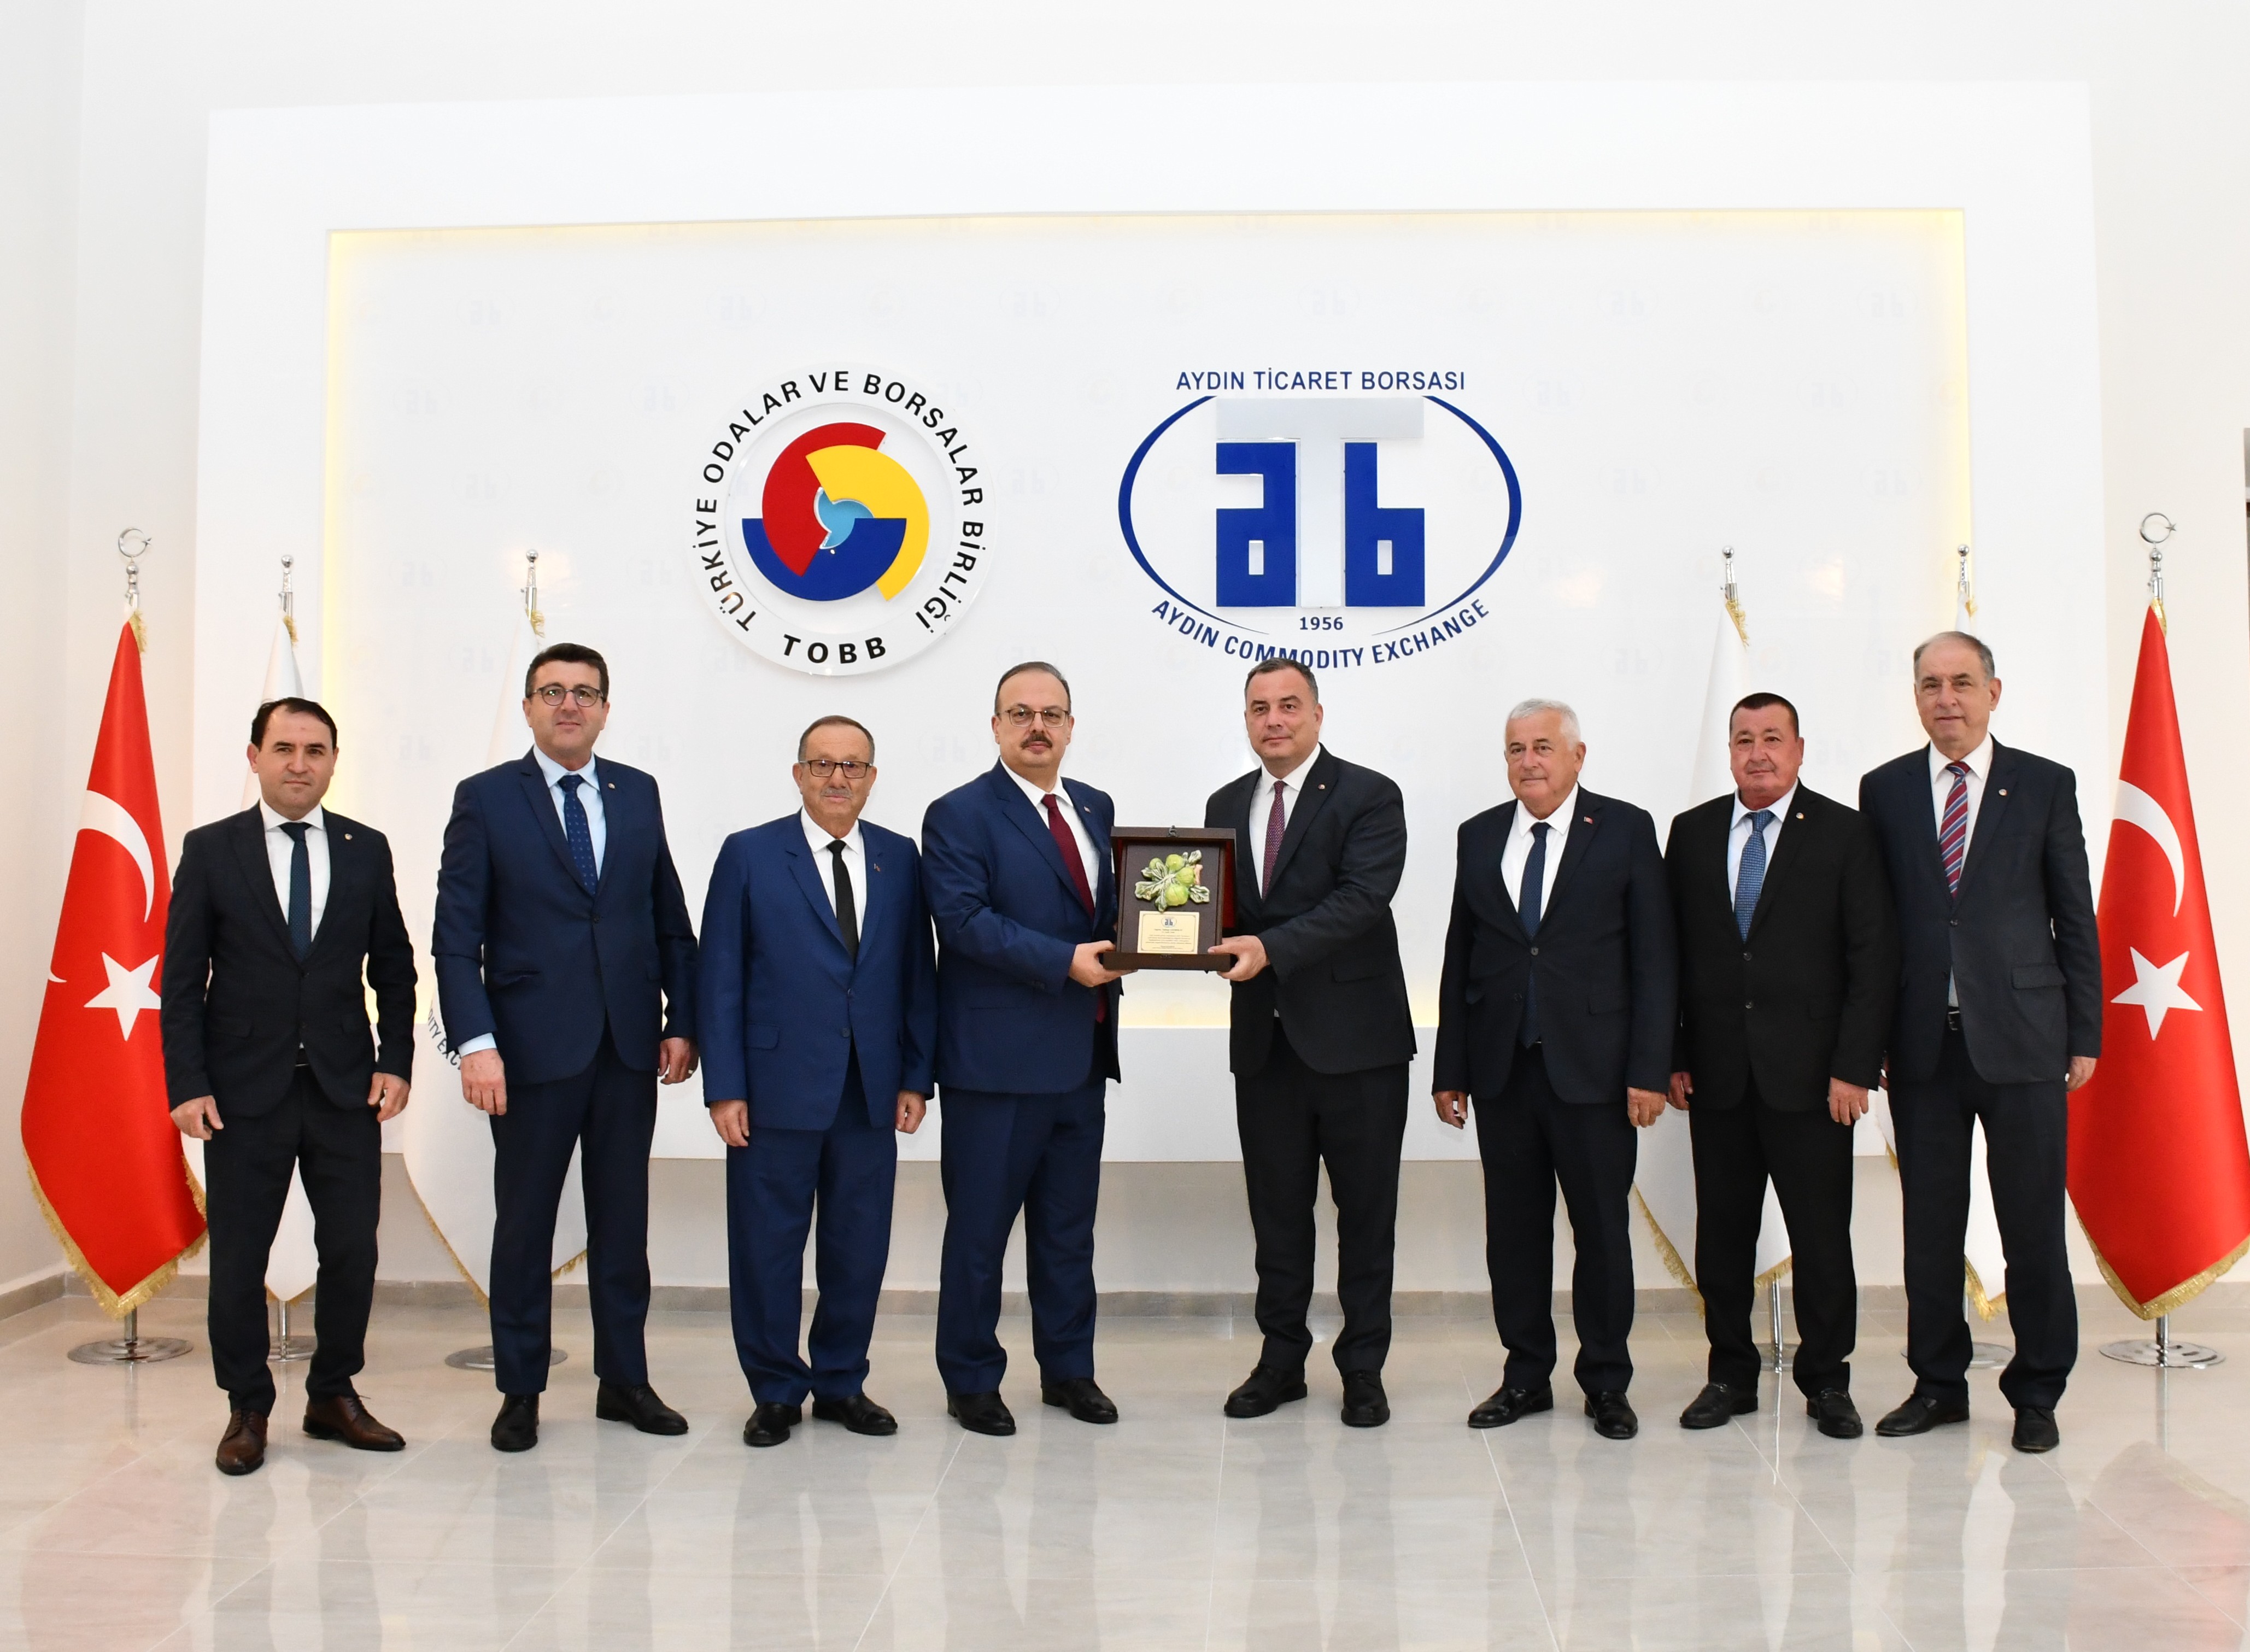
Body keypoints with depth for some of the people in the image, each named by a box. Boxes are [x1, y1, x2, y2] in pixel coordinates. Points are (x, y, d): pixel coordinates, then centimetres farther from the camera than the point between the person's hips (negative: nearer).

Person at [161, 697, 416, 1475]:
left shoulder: (366, 849, 6)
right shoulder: (210, 850, 1)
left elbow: (393, 967, 10)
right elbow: (182, 979, -1)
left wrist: (395, 1060, 0)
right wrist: (186, 1084, -8)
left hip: (346, 1088, 2)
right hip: (244, 1090, -1)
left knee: (353, 1251, 4)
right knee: (238, 1258, 6)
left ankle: (334, 1396, 22)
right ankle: (247, 1409, 23)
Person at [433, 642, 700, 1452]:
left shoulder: (638, 793, 9)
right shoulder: (485, 799, -1)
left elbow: (670, 918, 11)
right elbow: (456, 936, -5)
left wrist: (681, 1020, 4)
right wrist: (476, 1042, -15)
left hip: (630, 1047, 3)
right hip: (534, 1047, -3)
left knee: (623, 1219, 11)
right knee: (524, 1223, 6)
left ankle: (624, 1380, 23)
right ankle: (520, 1391, 20)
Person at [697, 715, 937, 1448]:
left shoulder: (900, 858, 8)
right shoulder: (749, 855, 0)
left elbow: (918, 973, 9)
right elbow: (719, 978, -2)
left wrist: (916, 1076, 3)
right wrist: (724, 1087, -8)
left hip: (870, 1092, 3)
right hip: (778, 1087, -2)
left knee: (859, 1247, 9)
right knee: (768, 1245, 6)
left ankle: (842, 1382, 26)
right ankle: (776, 1392, 22)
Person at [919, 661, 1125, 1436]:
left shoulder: (1095, 808, 13)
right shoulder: (960, 815, -8)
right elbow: (965, 919, -18)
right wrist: (1064, 961, -23)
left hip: (1080, 1056, 6)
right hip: (996, 1059, -6)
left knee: (1069, 1226, 16)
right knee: (979, 1227, 5)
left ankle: (1069, 1369, 30)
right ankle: (971, 1380, 20)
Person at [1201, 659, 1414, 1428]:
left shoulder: (1369, 797, -6)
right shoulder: (1226, 805, 12)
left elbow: (1362, 899, -19)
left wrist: (1271, 948, -28)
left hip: (1356, 1040, -4)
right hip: (1266, 1040, 5)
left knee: (1366, 1215, 7)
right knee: (1276, 1213, 13)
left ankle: (1363, 1368, 20)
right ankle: (1281, 1360, 26)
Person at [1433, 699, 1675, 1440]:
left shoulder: (1626, 830, 0)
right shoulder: (1479, 837, 10)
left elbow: (1655, 957, -3)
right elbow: (1460, 956, 10)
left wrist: (1650, 1070, -10)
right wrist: (1450, 1069, 6)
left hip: (1592, 1068, -3)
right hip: (1502, 1067, 3)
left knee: (1601, 1228, 5)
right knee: (1514, 1228, 9)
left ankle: (1607, 1383, 19)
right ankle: (1526, 1376, 22)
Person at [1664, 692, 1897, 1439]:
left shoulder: (1846, 834, 0)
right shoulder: (1692, 833, 9)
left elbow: (1874, 960, -4)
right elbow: (1673, 952, 9)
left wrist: (1854, 1068, -10)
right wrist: (1672, 1056, 2)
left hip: (1808, 1072, -3)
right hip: (1717, 1071, 3)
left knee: (1821, 1234, 3)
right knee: (1722, 1231, 9)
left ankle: (1826, 1382, 20)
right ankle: (1731, 1374, 23)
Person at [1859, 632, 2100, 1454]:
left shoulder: (2046, 785, 4)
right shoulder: (1885, 790, 7)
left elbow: (2075, 917, 4)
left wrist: (2084, 1035, 0)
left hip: (2022, 1039, -1)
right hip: (1922, 1041, 2)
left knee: (2033, 1225, 4)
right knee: (1930, 1224, 9)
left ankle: (2037, 1393, 19)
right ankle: (1938, 1384, 22)